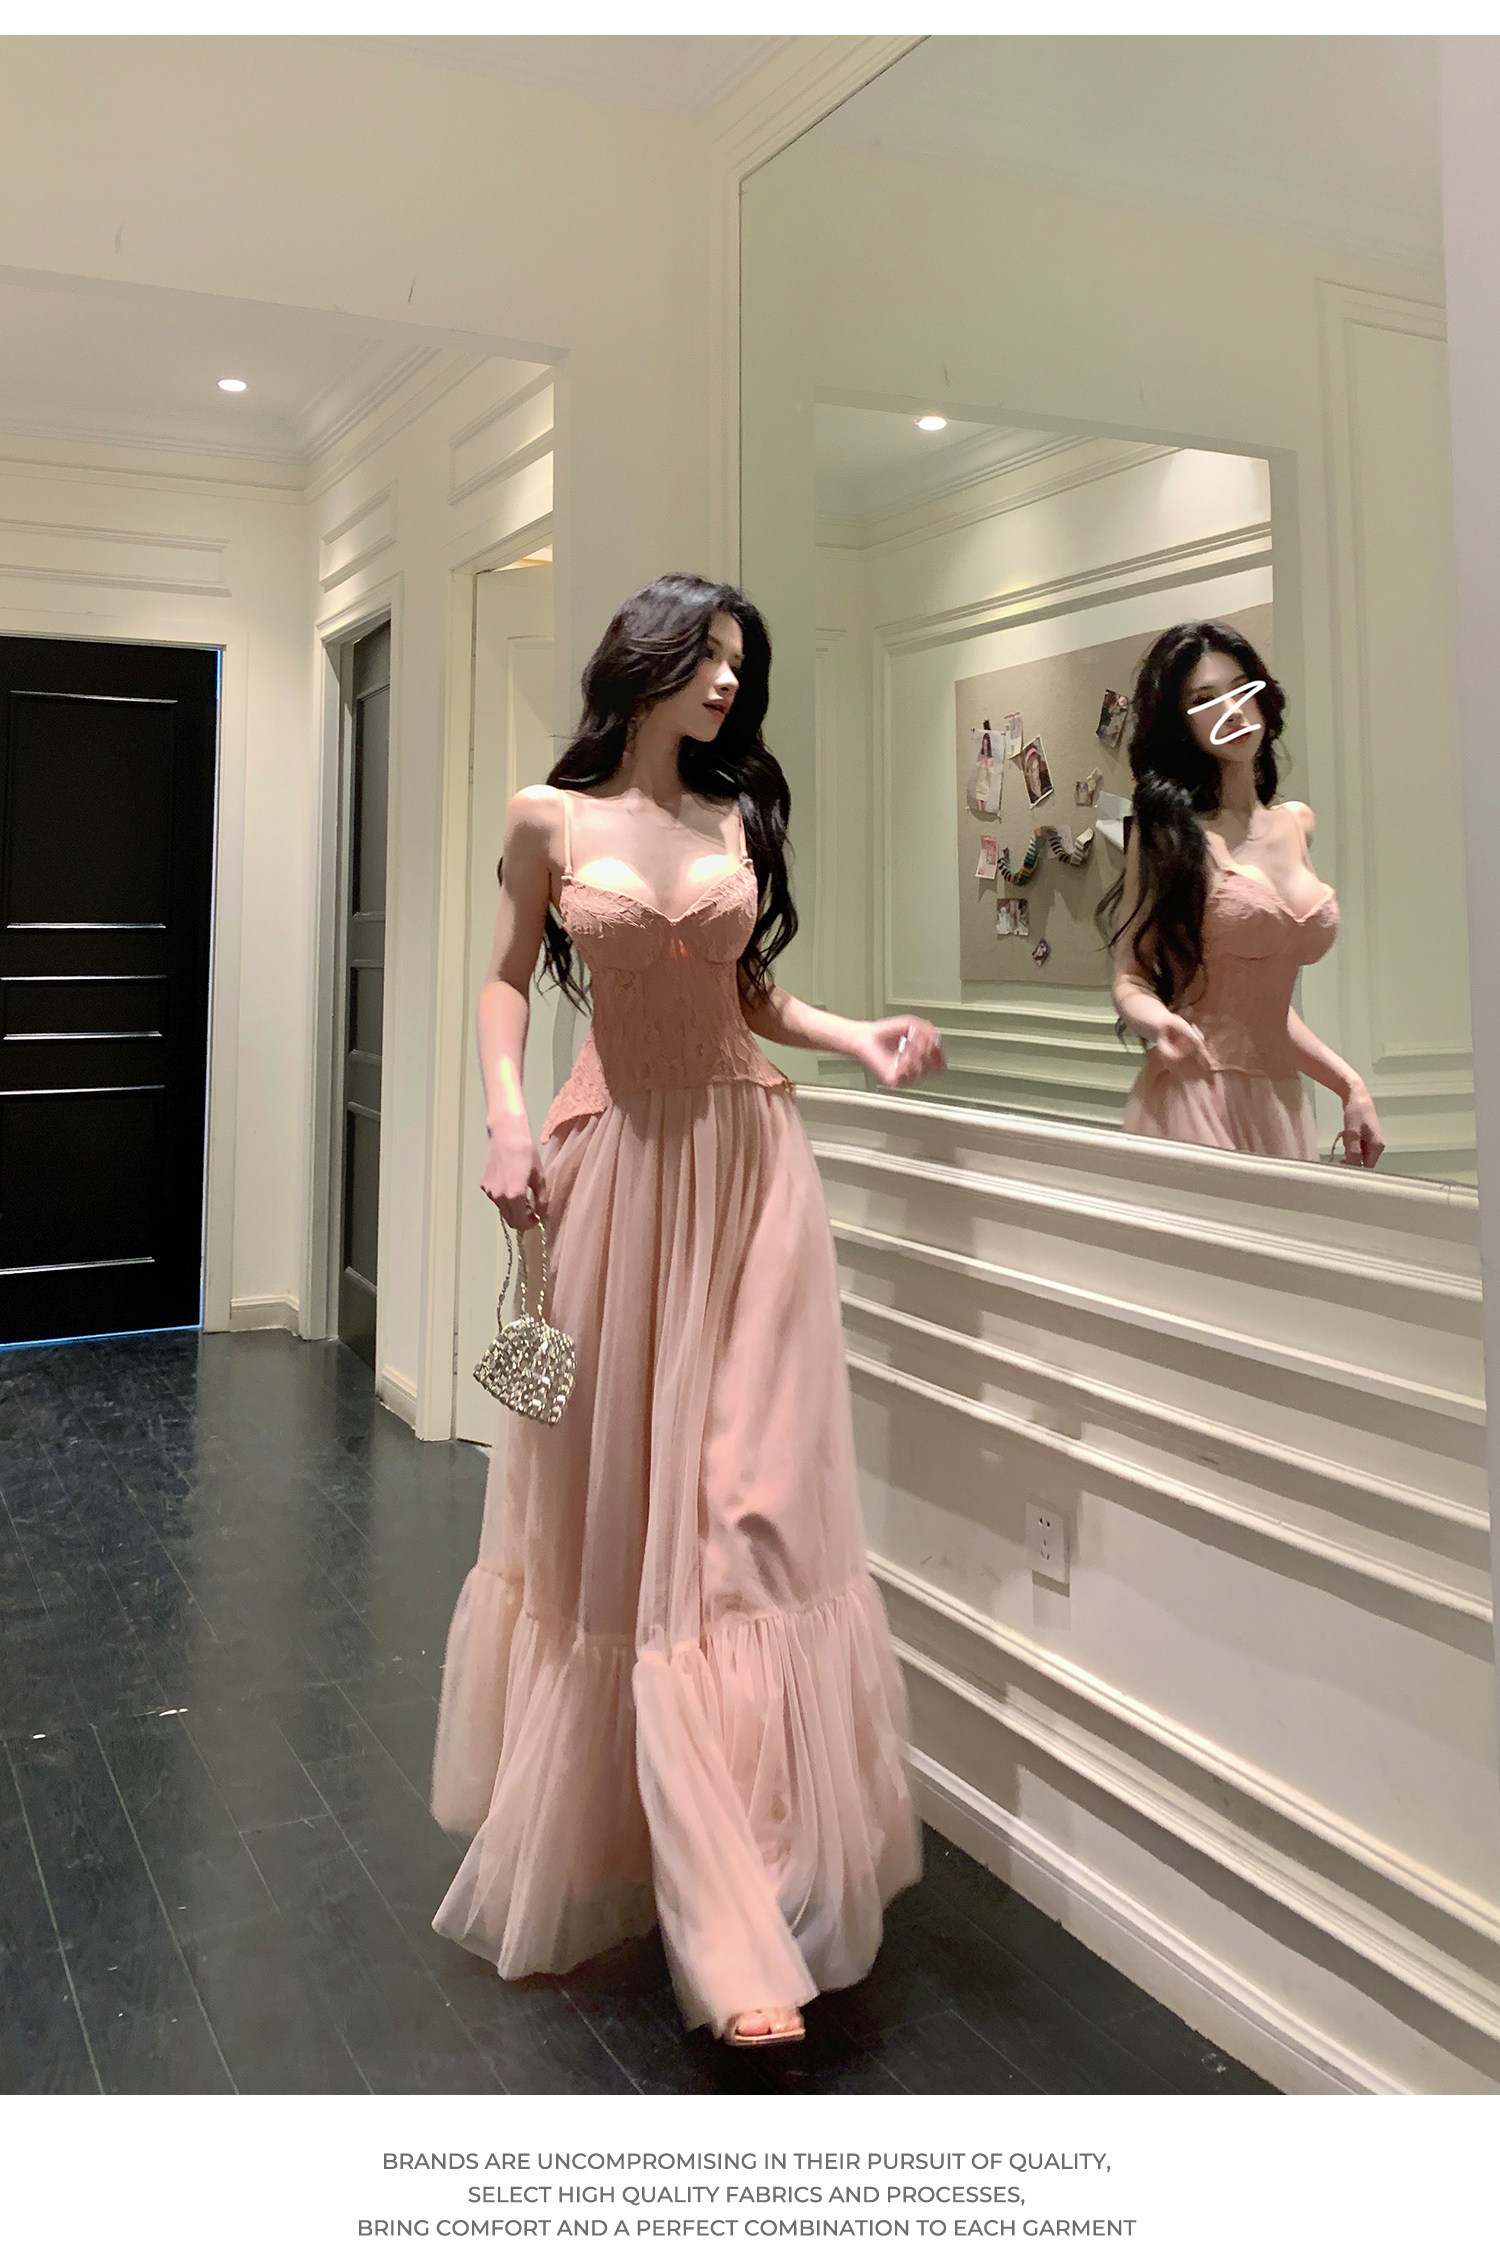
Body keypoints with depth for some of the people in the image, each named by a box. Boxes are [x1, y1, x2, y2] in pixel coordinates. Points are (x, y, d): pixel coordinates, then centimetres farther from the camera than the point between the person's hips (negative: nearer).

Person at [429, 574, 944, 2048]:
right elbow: (507, 978, 9)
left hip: (743, 1161, 2)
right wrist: (504, 1114, -5)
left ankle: (743, 1920, 7)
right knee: (604, 1497, 7)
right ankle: (585, 1830, 28)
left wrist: (860, 1042, -3)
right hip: (615, 1161, -1)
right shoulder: (553, 818, 3)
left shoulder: (742, 820, 9)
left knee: (742, 1499, -1)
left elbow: (753, 994, 14)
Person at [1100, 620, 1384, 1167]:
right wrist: (1158, 1022, -29)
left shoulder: (1297, 821, 12)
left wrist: (1349, 1084, 13)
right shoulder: (1168, 830, -6)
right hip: (1193, 1098, -6)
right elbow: (1130, 980, -8)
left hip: (1281, 1101, 6)